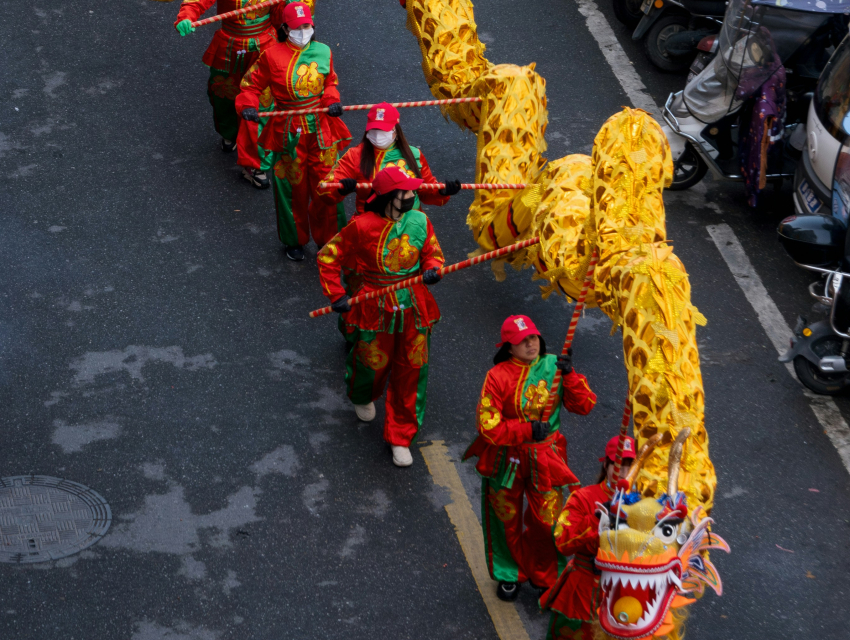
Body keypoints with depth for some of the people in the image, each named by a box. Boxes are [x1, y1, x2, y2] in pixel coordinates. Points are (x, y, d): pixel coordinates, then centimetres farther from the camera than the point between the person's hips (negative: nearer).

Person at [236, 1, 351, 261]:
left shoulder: (323, 52, 2)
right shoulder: (272, 56, -8)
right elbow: (251, 85, 2)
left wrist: (332, 101, -2)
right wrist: (248, 106, -16)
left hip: (321, 129, 3)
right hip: (288, 131, -3)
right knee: (292, 188, 8)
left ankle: (328, 239, 24)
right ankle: (294, 241, 27)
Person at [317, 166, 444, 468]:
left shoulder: (420, 222, -3)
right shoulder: (362, 226, -15)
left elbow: (433, 252, 12)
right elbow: (328, 257, -5)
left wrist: (433, 269, -11)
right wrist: (336, 295, -11)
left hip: (413, 307, 3)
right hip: (375, 308, -3)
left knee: (411, 371, 6)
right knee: (371, 364, 15)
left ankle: (400, 437, 21)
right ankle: (362, 398, 55)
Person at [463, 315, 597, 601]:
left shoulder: (553, 366, -6)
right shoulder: (497, 376, -15)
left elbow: (585, 406, -7)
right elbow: (488, 427, -19)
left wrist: (569, 375, -21)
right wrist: (528, 430, -25)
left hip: (545, 458, 1)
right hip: (506, 458, -1)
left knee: (547, 522, 5)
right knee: (506, 519, 17)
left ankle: (544, 579, 30)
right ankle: (509, 575, 41)